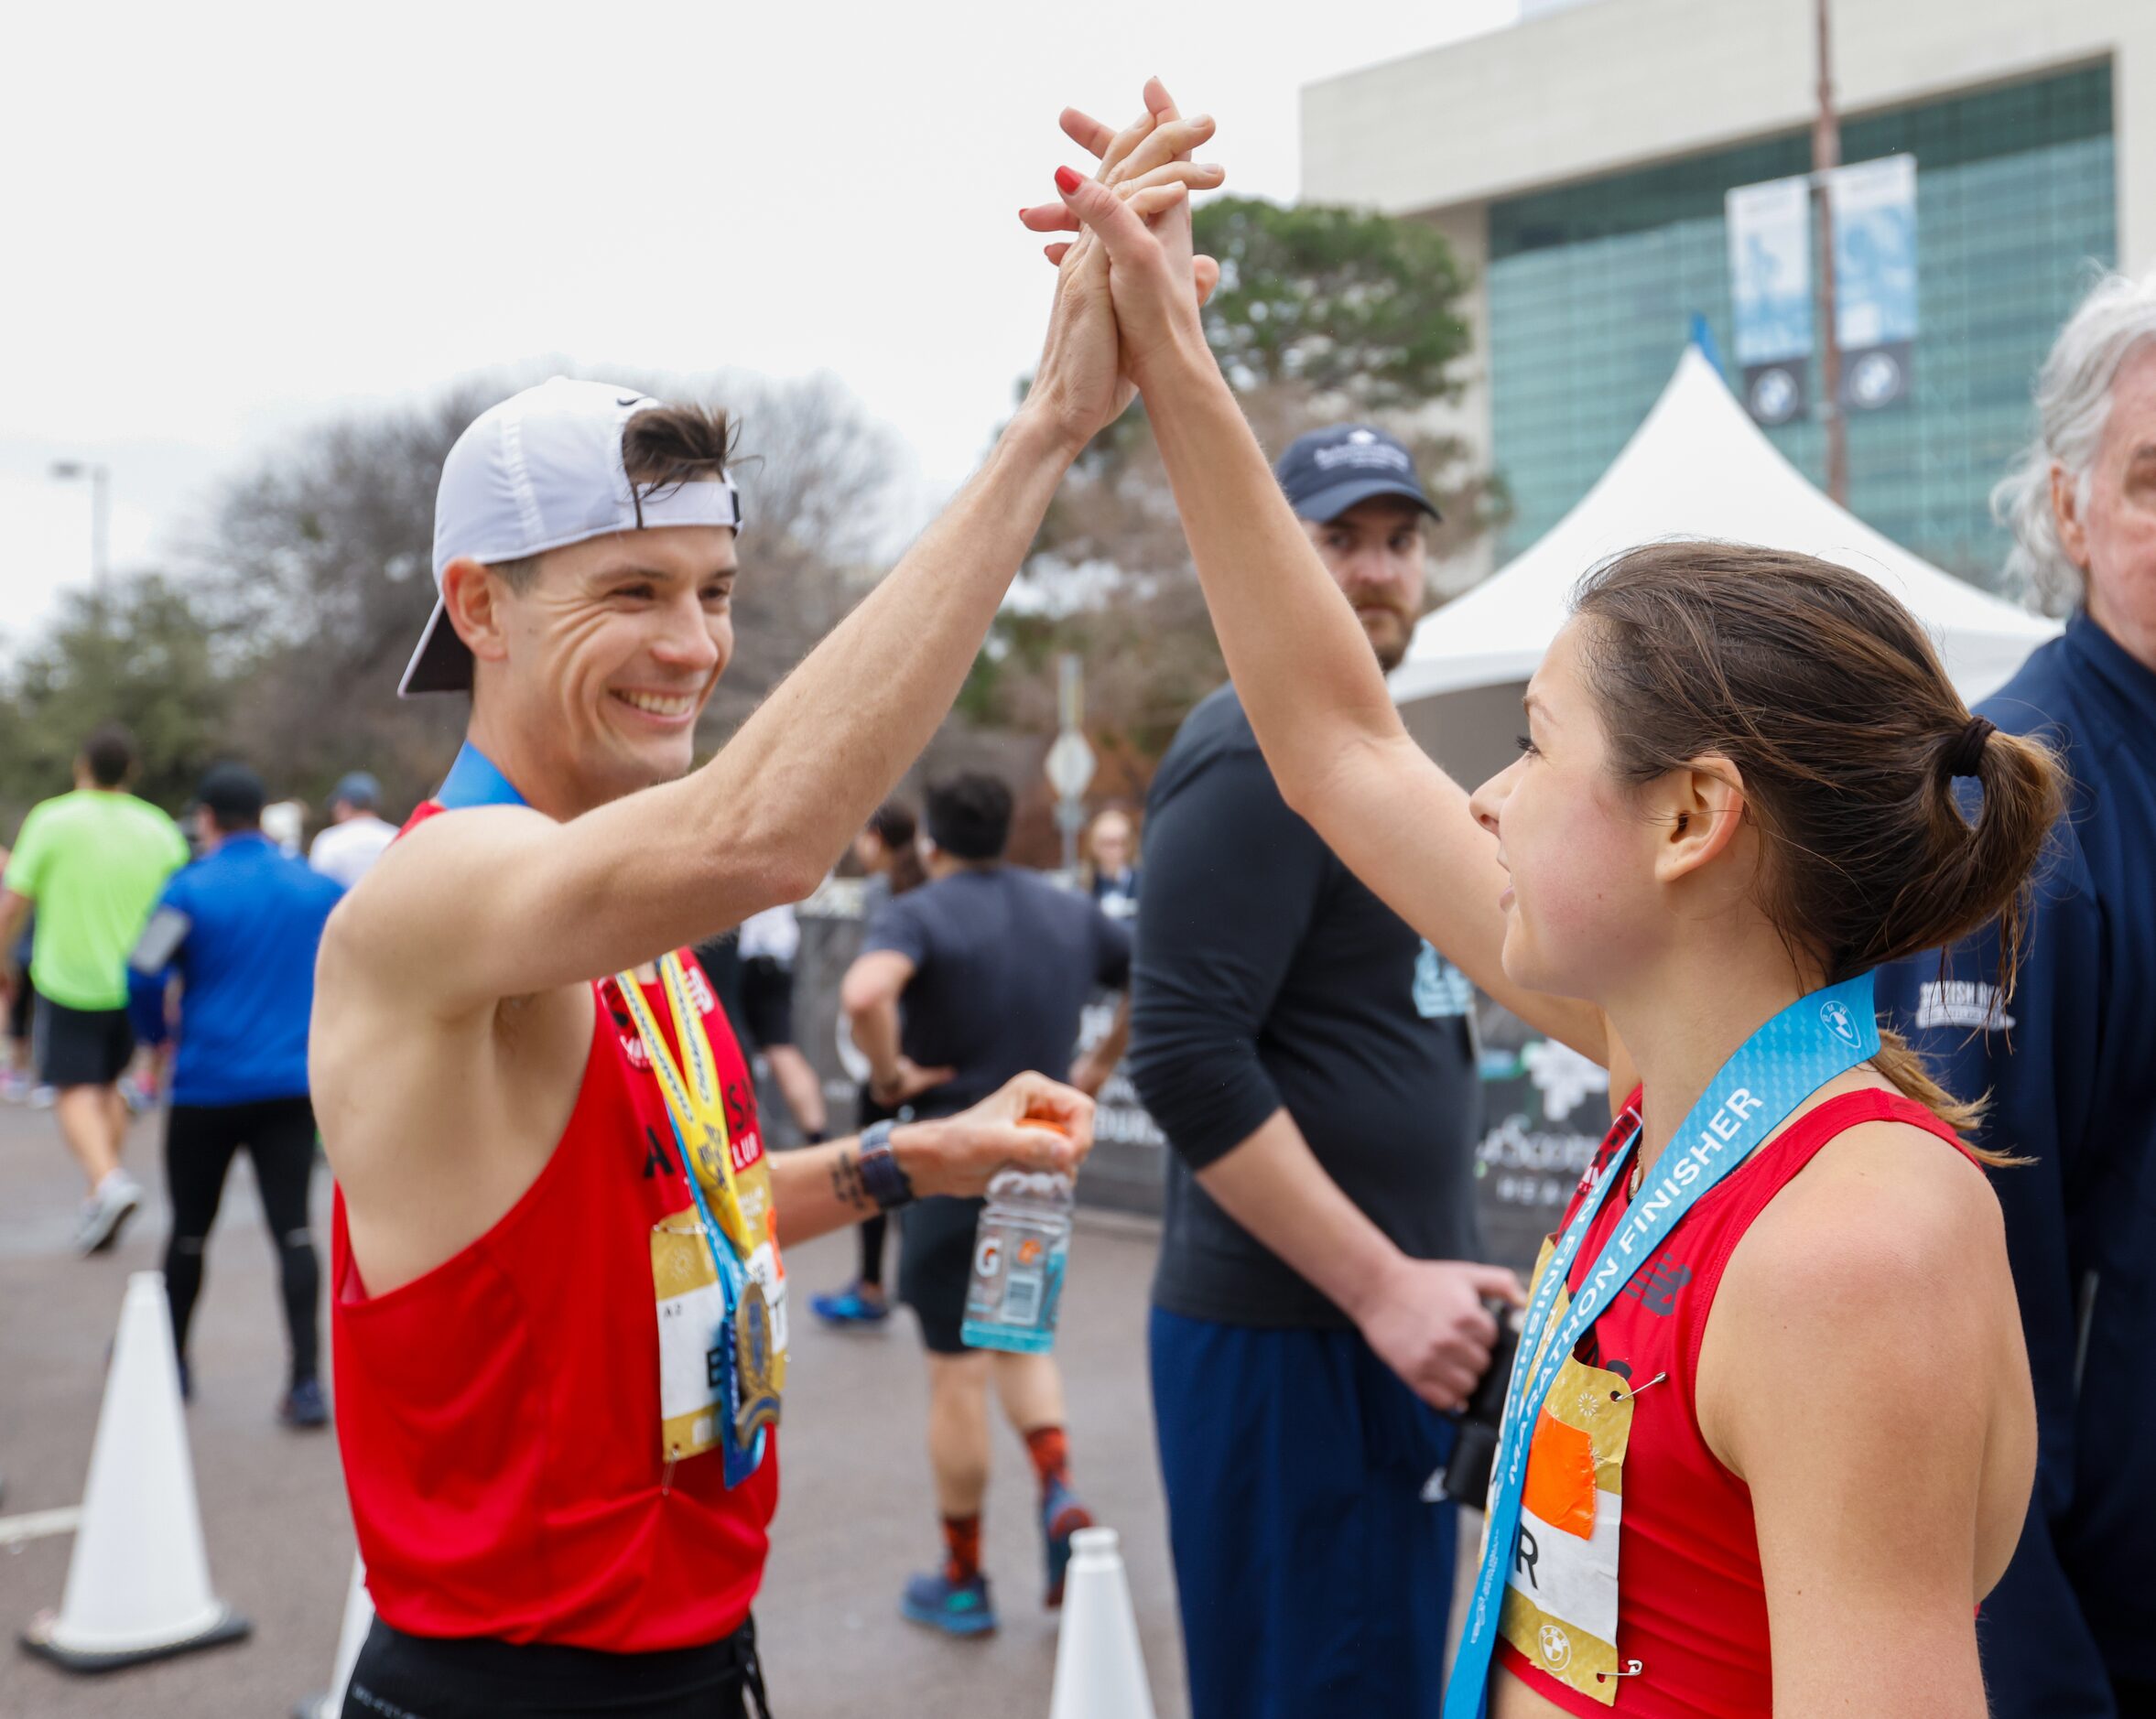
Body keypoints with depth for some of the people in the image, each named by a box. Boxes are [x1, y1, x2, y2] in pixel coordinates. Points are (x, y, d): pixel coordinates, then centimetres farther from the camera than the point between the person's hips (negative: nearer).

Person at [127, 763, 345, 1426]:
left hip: (207, 1087, -2)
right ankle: (305, 1381, -11)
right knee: (293, 1228, -2)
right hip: (294, 1087, 2)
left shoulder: (191, 888, -5)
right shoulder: (321, 889, 5)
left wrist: (156, 1032, 11)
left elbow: (144, 974, -9)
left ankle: (169, 1361, 31)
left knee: (190, 1230, 14)